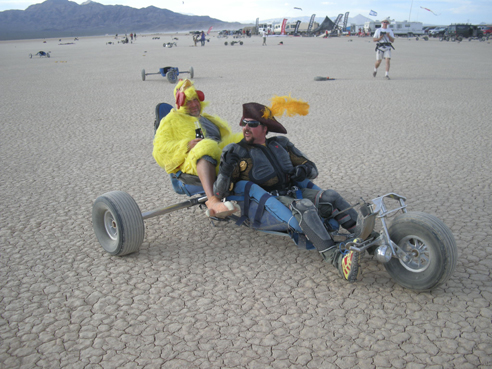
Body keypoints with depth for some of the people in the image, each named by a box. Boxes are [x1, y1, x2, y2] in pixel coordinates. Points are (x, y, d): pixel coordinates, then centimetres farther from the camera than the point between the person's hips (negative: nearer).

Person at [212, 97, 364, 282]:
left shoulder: (280, 143, 17)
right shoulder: (236, 152, 4)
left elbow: (312, 168, 19)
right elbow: (219, 194, -2)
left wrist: (303, 170, -4)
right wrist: (226, 169, -18)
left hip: (293, 192, 5)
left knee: (331, 196, -18)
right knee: (304, 206, -33)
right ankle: (337, 260, -48)